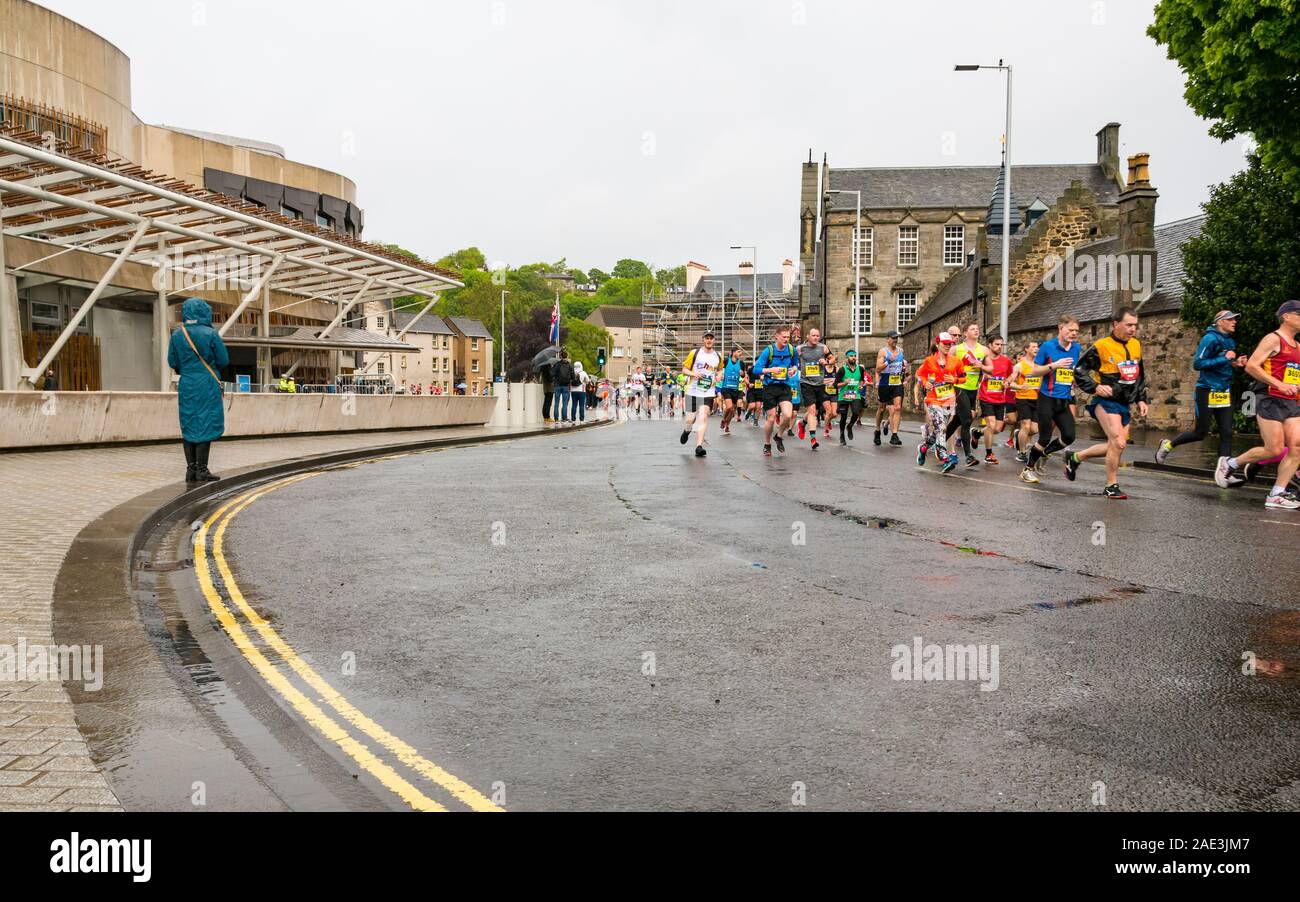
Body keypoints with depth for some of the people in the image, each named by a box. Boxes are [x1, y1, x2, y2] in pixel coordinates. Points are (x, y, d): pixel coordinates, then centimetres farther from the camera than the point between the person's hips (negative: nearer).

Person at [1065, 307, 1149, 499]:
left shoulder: (1136, 345, 10)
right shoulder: (1101, 347, -11)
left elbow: (1140, 376, 21)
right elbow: (1079, 371, -6)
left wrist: (1141, 399, 14)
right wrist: (1095, 387, -16)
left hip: (1125, 405, 7)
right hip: (1106, 402, -7)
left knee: (1115, 446, 9)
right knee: (1118, 443, -18)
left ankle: (1075, 458, 29)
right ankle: (1112, 487, -4)